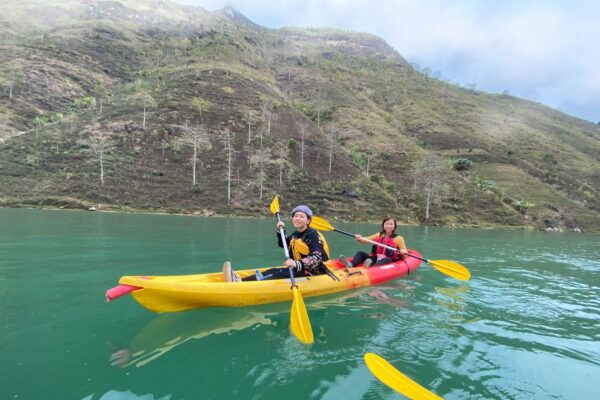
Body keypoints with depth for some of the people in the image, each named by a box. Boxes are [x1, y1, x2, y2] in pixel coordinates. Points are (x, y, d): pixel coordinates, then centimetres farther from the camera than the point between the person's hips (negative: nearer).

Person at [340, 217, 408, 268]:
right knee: (360, 253, -14)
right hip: (375, 260, 4)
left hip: (389, 262, -4)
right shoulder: (379, 235, 15)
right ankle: (350, 265, -44)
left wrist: (403, 252, -22)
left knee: (386, 260, -36)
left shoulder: (398, 238, 5)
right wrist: (359, 238, -18)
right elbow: (365, 240, 5)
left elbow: (405, 255, 2)